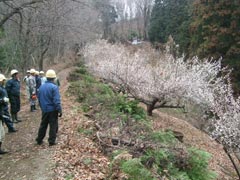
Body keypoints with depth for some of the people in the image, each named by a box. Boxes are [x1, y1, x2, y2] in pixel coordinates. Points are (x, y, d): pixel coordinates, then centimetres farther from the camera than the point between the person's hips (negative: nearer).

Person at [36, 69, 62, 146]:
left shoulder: (41, 87, 3)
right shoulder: (54, 87, -17)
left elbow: (39, 99, 13)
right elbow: (56, 101, -21)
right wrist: (59, 110, -15)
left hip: (44, 110, 6)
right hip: (52, 110, -6)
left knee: (43, 125, 18)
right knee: (53, 126, 6)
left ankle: (39, 140, 27)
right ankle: (51, 141, 10)